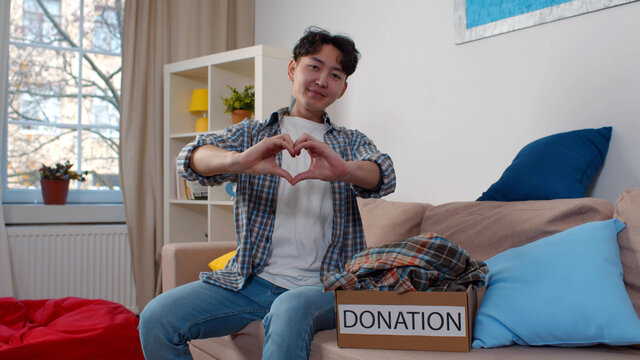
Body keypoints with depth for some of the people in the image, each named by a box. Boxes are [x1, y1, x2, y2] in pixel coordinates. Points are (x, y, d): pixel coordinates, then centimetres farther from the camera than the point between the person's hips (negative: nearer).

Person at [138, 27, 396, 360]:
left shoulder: (351, 143, 16)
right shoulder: (252, 134, 15)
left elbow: (383, 178, -6)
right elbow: (191, 159, -4)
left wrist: (342, 170, -30)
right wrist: (239, 161, -28)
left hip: (324, 286, -2)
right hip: (253, 279, 2)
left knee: (290, 310, -37)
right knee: (156, 317, -17)